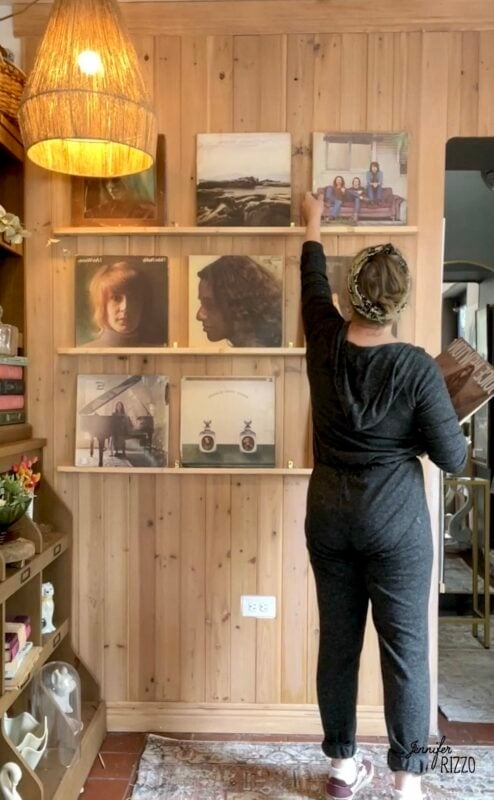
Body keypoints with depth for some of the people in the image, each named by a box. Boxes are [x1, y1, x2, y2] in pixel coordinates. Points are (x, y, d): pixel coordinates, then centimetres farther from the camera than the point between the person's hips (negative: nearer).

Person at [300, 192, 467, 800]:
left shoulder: (326, 343, -4)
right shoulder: (416, 367, -14)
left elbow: (313, 282, 16)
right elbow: (453, 459, -10)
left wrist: (312, 224, 33)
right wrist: (452, 421, 11)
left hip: (328, 516, 4)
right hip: (395, 522, -4)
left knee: (337, 642, 14)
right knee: (405, 648, 9)